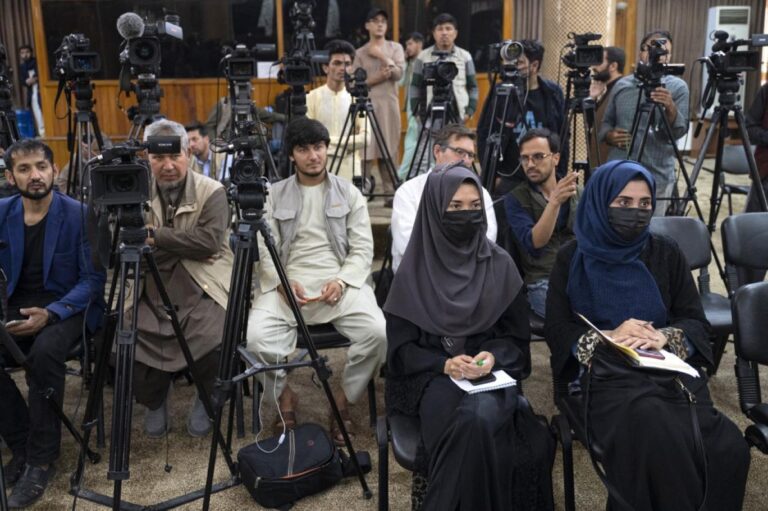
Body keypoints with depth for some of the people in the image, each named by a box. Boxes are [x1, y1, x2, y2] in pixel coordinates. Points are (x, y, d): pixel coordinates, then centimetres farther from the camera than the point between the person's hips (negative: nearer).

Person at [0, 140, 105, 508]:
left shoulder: (80, 215, -9)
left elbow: (93, 279, -11)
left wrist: (51, 313, -24)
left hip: (68, 307, -4)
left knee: (45, 351, -35)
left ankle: (42, 458, -20)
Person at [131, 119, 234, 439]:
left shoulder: (212, 191, -1)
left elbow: (210, 240, -15)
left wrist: (157, 237, -14)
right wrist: (187, 247, -12)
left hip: (202, 290, -2)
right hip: (151, 292, 3)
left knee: (213, 340, -28)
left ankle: (206, 400, 7)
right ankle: (154, 400, 13)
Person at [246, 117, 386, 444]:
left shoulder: (350, 193, 11)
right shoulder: (274, 195, 12)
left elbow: (362, 249, 5)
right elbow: (264, 249, 6)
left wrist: (342, 281, -13)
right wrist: (281, 281, -13)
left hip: (341, 283, 0)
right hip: (287, 284, 0)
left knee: (379, 332, -26)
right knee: (255, 335, -27)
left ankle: (344, 398, 0)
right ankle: (284, 395, 4)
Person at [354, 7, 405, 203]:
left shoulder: (395, 47, 12)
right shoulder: (360, 53, 7)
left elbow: (399, 73, -3)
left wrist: (382, 56, -6)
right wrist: (377, 77, -12)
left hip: (389, 104, 2)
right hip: (366, 105, -2)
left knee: (389, 151, 2)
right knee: (365, 150, -8)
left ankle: (391, 192, 6)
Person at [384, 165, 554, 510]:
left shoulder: (500, 265, 5)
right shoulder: (415, 270, 0)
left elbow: (517, 337, 7)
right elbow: (401, 346, 1)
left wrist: (493, 356, -15)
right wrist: (445, 364, -16)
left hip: (493, 374, 1)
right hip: (433, 376, -1)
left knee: (481, 417, -33)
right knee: (467, 425, -34)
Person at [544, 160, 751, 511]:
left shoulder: (666, 253, 14)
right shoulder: (572, 258, 7)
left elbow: (697, 321, 10)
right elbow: (556, 329, 2)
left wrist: (665, 336, -12)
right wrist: (607, 337, -15)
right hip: (605, 373, -2)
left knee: (728, 449, -28)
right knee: (655, 435, -36)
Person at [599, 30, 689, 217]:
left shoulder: (677, 87, 0)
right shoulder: (622, 85, 8)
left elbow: (679, 131, -9)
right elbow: (606, 123, 14)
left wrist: (670, 108, -28)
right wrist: (610, 136, -8)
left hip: (657, 179, -2)